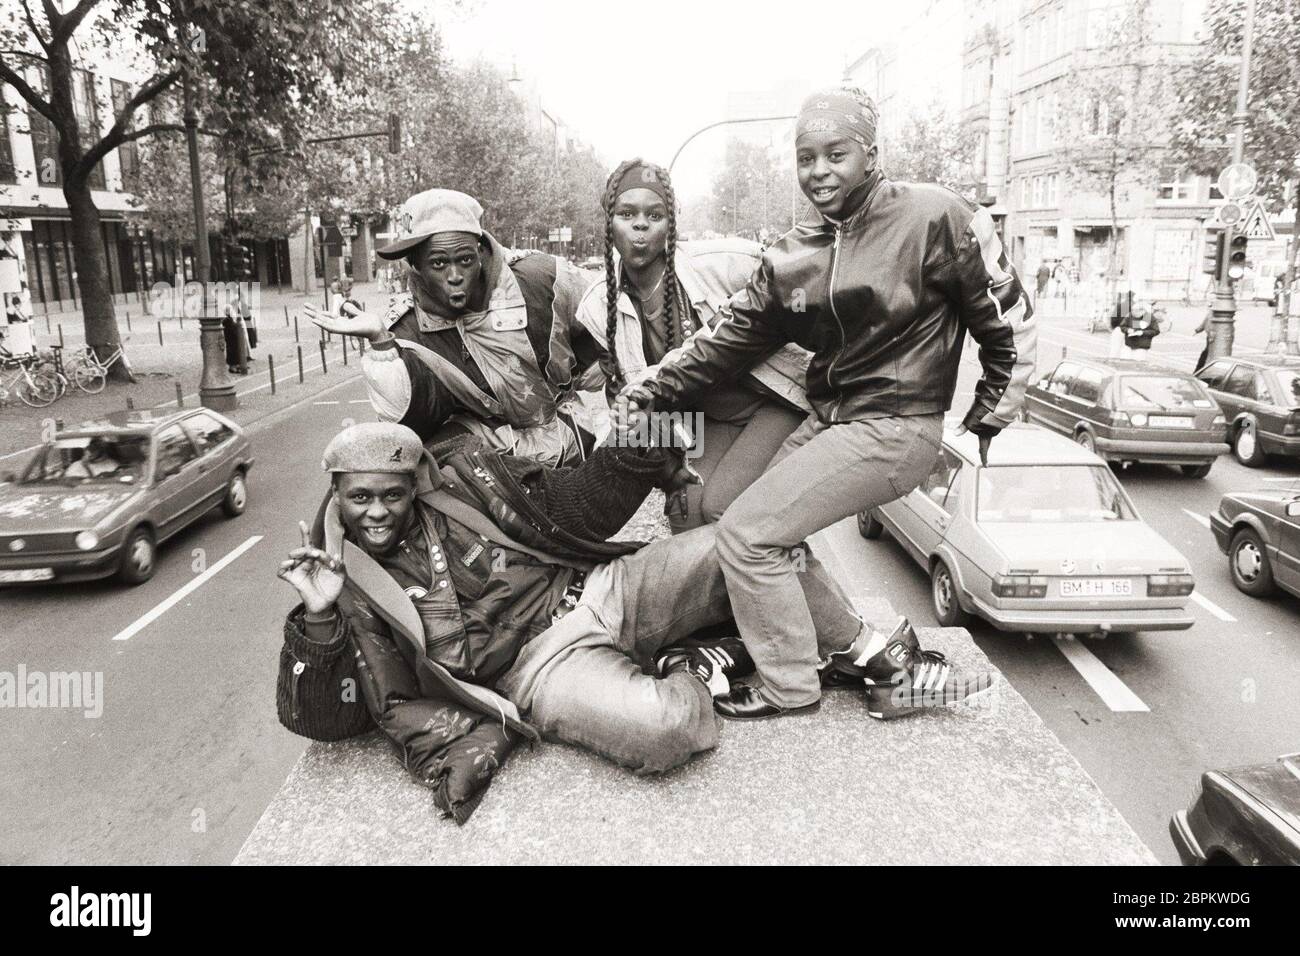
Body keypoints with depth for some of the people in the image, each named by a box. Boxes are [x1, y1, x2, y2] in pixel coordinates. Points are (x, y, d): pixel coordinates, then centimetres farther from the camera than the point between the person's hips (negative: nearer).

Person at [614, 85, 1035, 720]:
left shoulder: (934, 218, -11)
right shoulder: (791, 257, 6)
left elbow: (1009, 317, -3)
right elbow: (733, 339, 6)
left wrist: (990, 416, 1)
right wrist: (654, 393, -6)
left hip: (893, 430, -8)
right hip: (826, 419, 8)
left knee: (747, 532, -12)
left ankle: (790, 686, 8)